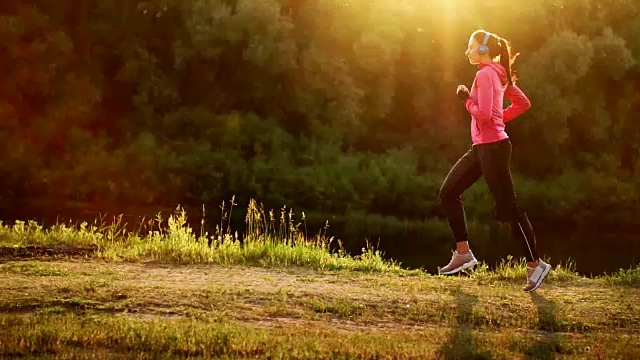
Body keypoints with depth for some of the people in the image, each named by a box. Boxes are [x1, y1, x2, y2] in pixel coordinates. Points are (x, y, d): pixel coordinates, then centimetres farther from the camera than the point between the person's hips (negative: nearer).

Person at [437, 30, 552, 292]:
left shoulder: (485, 74, -14)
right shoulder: (499, 74, 14)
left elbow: (484, 114, -23)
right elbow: (523, 103, 19)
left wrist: (466, 99, -8)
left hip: (492, 148, -10)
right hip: (481, 147, 10)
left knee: (508, 207, -5)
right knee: (448, 193, 9)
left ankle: (535, 264, 4)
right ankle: (463, 253, 11)